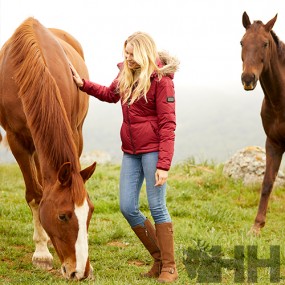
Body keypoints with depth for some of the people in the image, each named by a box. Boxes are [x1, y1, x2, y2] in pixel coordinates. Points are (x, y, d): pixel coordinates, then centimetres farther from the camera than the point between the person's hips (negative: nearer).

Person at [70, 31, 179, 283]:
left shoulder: (161, 80, -12)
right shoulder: (125, 75, 9)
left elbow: (167, 125, -16)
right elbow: (110, 95, 32)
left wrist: (164, 165, -21)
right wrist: (83, 84, 19)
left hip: (153, 149, -7)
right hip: (131, 151, 7)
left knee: (157, 207, -4)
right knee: (127, 208, 5)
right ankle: (158, 257, 21)